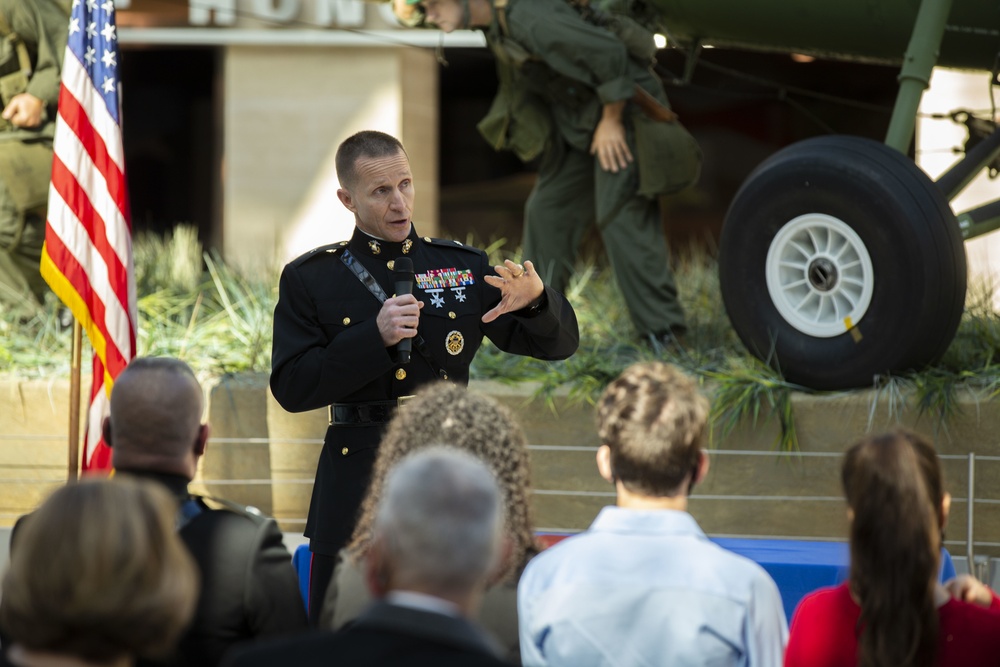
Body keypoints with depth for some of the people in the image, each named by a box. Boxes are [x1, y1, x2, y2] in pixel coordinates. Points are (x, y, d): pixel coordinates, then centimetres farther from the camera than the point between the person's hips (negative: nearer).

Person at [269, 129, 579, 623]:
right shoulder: (310, 280, 4)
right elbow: (291, 388, -6)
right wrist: (375, 337, -17)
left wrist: (534, 300, -17)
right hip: (356, 485, -1)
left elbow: (559, 343, 6)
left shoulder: (464, 268, 8)